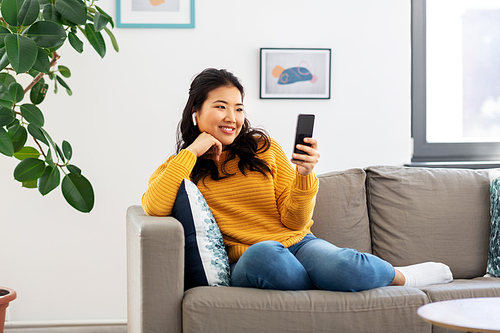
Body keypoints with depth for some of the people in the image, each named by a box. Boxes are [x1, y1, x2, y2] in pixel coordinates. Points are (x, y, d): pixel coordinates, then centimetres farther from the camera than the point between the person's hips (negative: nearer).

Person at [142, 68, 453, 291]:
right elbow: (153, 208, -14)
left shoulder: (264, 149, 12)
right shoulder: (180, 167, 10)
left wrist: (304, 176, -9)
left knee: (340, 266, -34)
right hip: (245, 262, -1)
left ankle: (400, 276, -4)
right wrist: (192, 152, -8)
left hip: (298, 244, 2)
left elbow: (294, 222, 9)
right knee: (263, 254, -40)